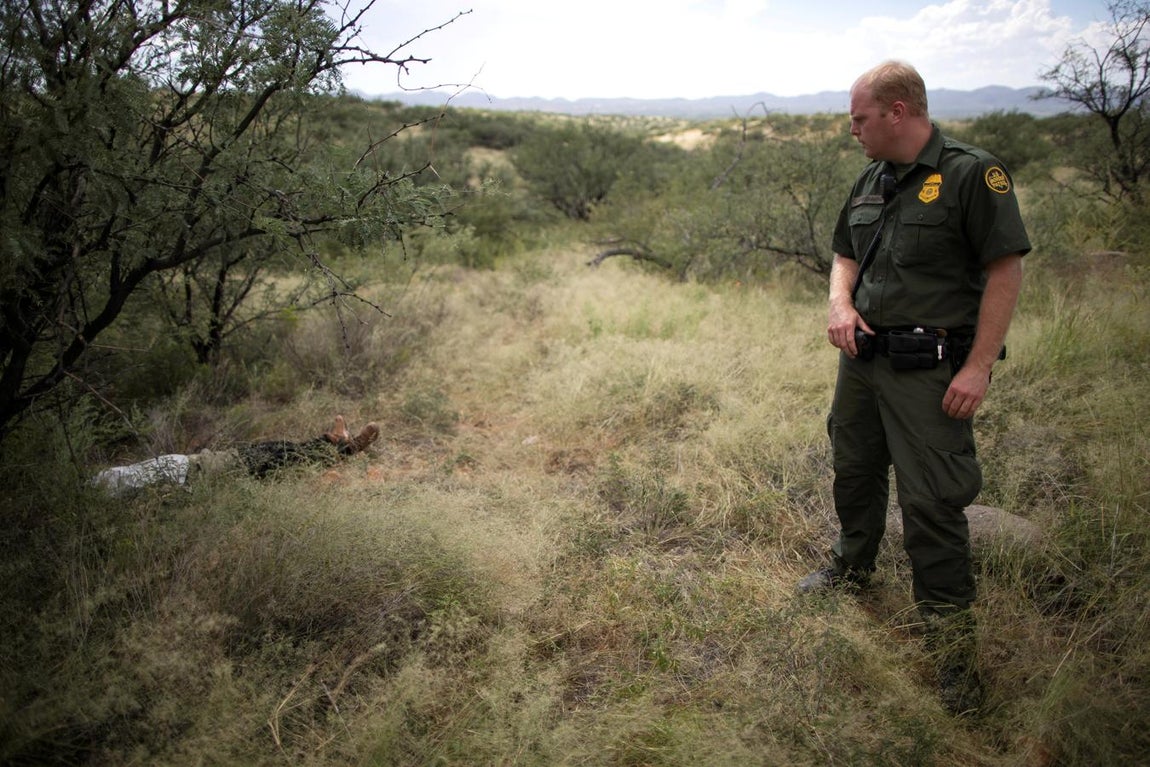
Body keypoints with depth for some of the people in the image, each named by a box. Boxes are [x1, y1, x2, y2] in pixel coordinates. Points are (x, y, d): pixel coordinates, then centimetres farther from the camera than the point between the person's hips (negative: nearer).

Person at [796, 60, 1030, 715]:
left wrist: (979, 366, -19)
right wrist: (841, 304, -3)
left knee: (931, 501, -5)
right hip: (863, 356, 8)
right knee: (855, 470, 21)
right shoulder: (872, 181, 10)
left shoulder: (973, 174, -12)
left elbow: (1007, 269, -15)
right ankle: (854, 566, 44)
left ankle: (951, 631, 10)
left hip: (928, 370, -7)